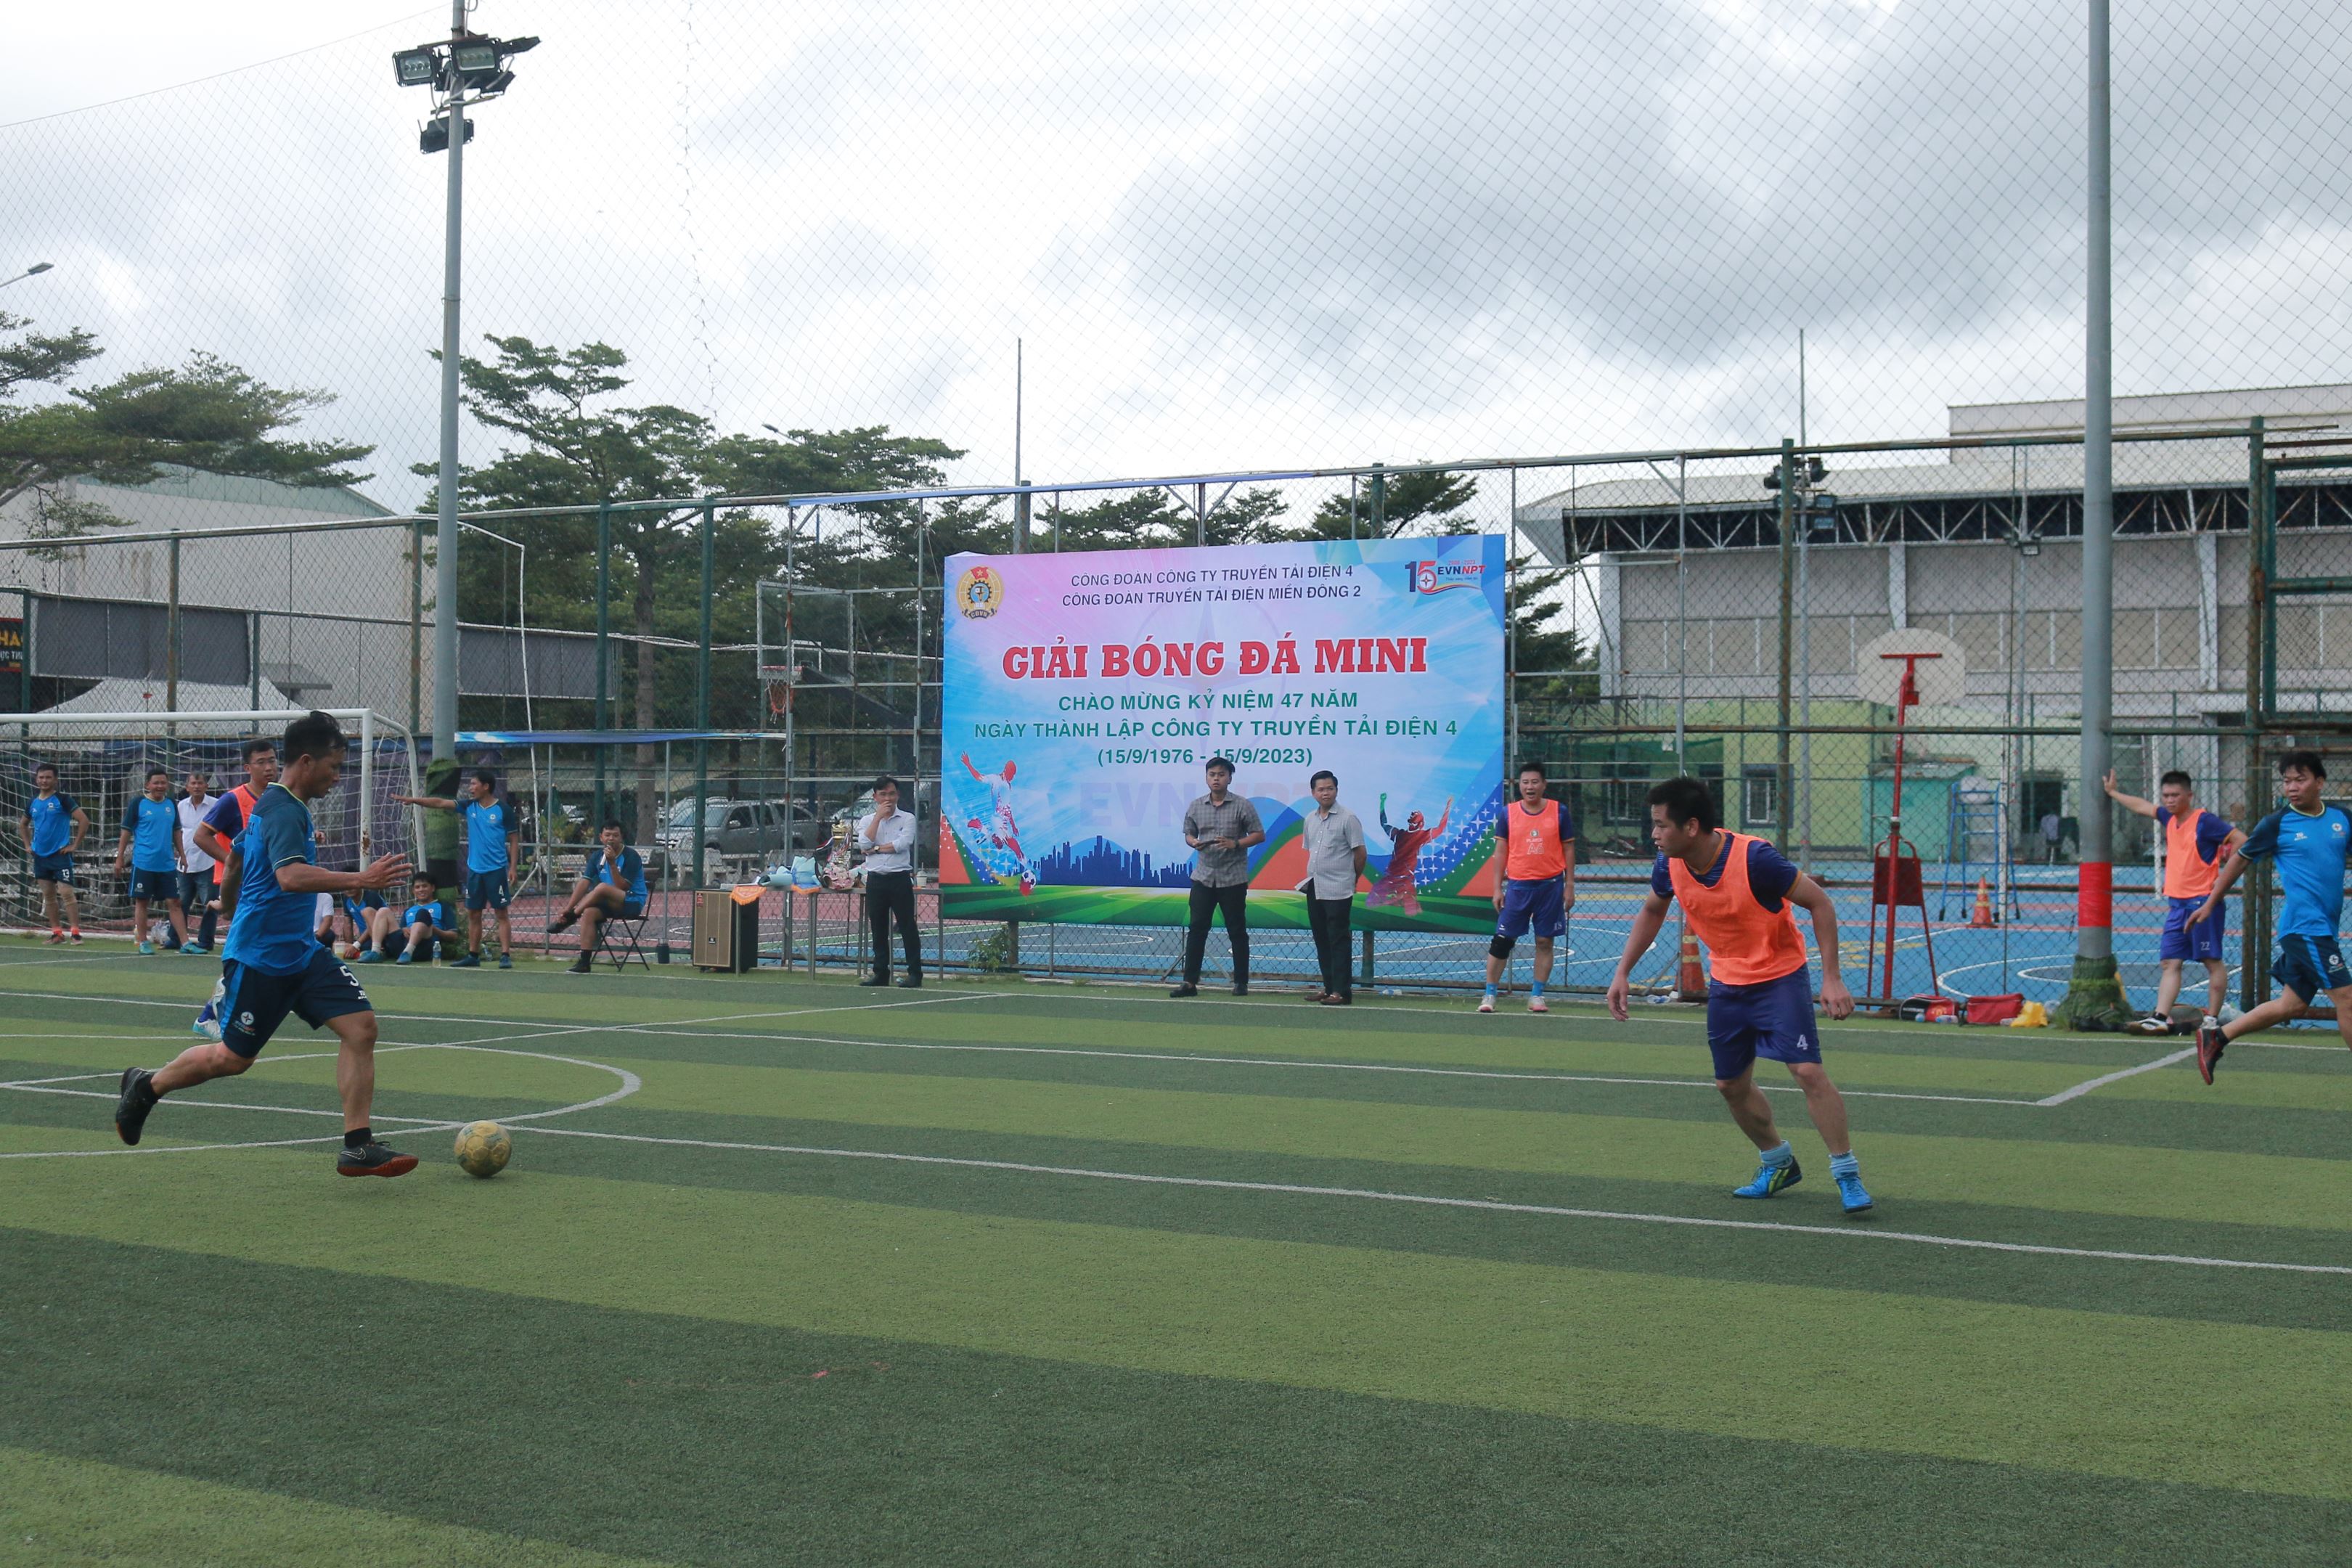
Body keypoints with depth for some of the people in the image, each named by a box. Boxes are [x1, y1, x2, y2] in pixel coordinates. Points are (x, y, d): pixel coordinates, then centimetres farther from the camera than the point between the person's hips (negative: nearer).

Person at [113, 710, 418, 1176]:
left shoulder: (276, 805, 13)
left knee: (361, 1026, -7)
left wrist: (234, 914, 43)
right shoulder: (284, 811, -18)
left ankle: (357, 1146, -6)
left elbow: (238, 852, 29)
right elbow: (291, 876, -35)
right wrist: (361, 879, -40)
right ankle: (145, 1086, 31)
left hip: (300, 952, 9)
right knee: (232, 1058, 5)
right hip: (259, 958, -9)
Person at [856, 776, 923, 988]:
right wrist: (879, 816, -6)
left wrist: (875, 849, -5)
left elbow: (903, 844, -11)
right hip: (876, 879, 3)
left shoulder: (907, 818, 4)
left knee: (907, 926, -2)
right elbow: (864, 844, -6)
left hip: (900, 878, -3)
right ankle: (881, 973, 12)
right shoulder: (867, 820, 12)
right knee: (878, 929, 6)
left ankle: (915, 973, 0)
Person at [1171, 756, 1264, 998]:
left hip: (1233, 878, -3)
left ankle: (1241, 983, 13)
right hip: (1203, 876, 3)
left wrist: (1235, 844, -17)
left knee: (1237, 931, 4)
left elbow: (1259, 835, -2)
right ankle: (1190, 982, 2)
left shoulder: (1242, 805, -3)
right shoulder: (1196, 807, 7)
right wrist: (1194, 842, -7)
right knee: (1196, 929, -1)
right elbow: (1188, 833, 16)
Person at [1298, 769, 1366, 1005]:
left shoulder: (1347, 818, -9)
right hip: (1314, 888, 7)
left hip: (1338, 890, -7)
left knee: (1338, 940, -6)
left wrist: (1352, 879, 3)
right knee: (1321, 939, 11)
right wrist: (1312, 875, 14)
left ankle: (1342, 991, -5)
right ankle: (1329, 986, 19)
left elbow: (1360, 852, -5)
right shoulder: (1310, 820, 12)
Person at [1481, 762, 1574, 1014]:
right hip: (1517, 886, 0)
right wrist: (1497, 888, 2)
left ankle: (1537, 996, 13)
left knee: (1545, 941, 4)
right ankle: (1489, 995, 4)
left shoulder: (1559, 811, 1)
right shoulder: (1509, 813, 3)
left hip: (1550, 886, 0)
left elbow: (1569, 849, 5)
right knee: (1502, 940, -2)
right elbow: (1502, 851, 6)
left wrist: (1570, 886, 1)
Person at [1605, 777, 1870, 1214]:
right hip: (1726, 984, 6)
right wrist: (1623, 972, 5)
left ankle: (1847, 1175, -6)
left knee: (1808, 1071, -18)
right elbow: (1652, 910, 12)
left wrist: (1831, 978, -23)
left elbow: (1819, 903, -19)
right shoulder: (1670, 864, -11)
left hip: (1780, 977, -6)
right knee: (1731, 1085, 11)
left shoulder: (1754, 858, -29)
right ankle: (1778, 1164, 32)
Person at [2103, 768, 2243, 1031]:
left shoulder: (2204, 821, -11)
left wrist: (2225, 877, -14)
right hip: (2177, 903, 8)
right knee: (2169, 962, 2)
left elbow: (2241, 841, -14)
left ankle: (2212, 1018, 3)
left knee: (2212, 961, 0)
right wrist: (2112, 792, 38)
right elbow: (2142, 806, 29)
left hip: (2203, 900, -8)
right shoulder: (2169, 819, 12)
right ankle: (2161, 1018, -1)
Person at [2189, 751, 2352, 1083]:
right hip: (2304, 927, -6)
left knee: (2292, 1005, 10)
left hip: (2324, 929, 6)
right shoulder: (2277, 824, -4)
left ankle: (2217, 1035, 21)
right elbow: (2239, 859, 6)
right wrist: (2210, 903, 11)